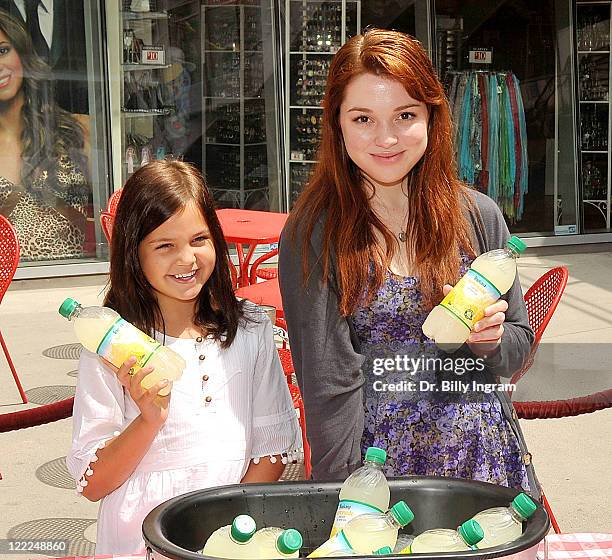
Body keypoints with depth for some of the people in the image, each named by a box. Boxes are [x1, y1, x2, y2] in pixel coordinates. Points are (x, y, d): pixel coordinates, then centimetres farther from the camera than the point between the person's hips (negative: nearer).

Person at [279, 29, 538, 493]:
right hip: (377, 463, -3)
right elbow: (328, 381, -11)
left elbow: (519, 344, 9)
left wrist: (488, 337, -12)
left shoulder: (478, 216, 0)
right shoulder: (313, 233, -9)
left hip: (483, 456, 3)